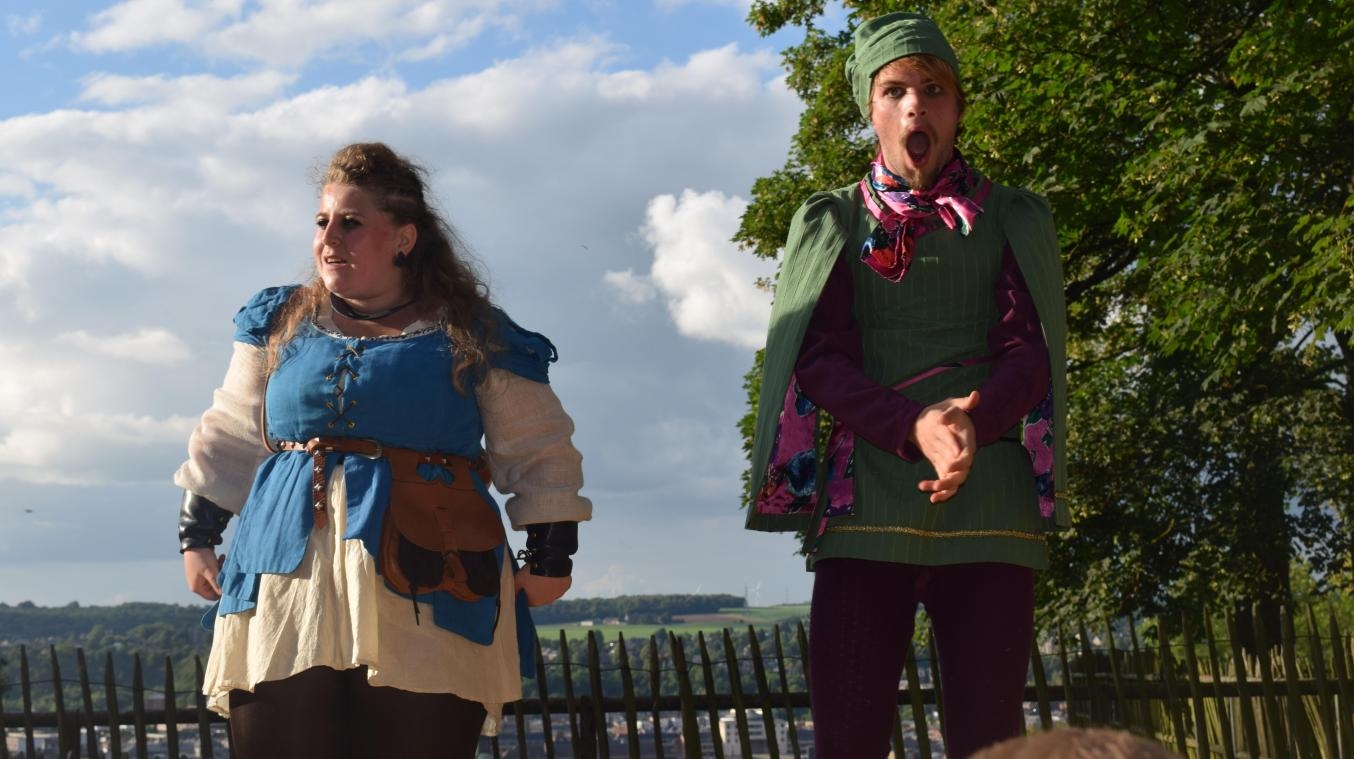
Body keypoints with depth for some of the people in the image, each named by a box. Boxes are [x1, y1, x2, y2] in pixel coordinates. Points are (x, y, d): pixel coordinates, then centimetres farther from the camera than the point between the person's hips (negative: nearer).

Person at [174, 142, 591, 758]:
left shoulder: (475, 336, 5)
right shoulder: (279, 325, 14)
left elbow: (539, 452, 9)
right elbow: (229, 439, 20)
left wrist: (550, 555, 4)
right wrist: (196, 534, 14)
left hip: (427, 600, -2)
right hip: (287, 583, 3)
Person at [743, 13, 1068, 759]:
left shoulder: (1013, 218, 13)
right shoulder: (832, 220, 13)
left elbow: (1029, 348, 2)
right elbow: (818, 359, 1)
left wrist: (975, 420, -20)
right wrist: (916, 427, -17)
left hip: (988, 503, 0)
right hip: (863, 503, 0)